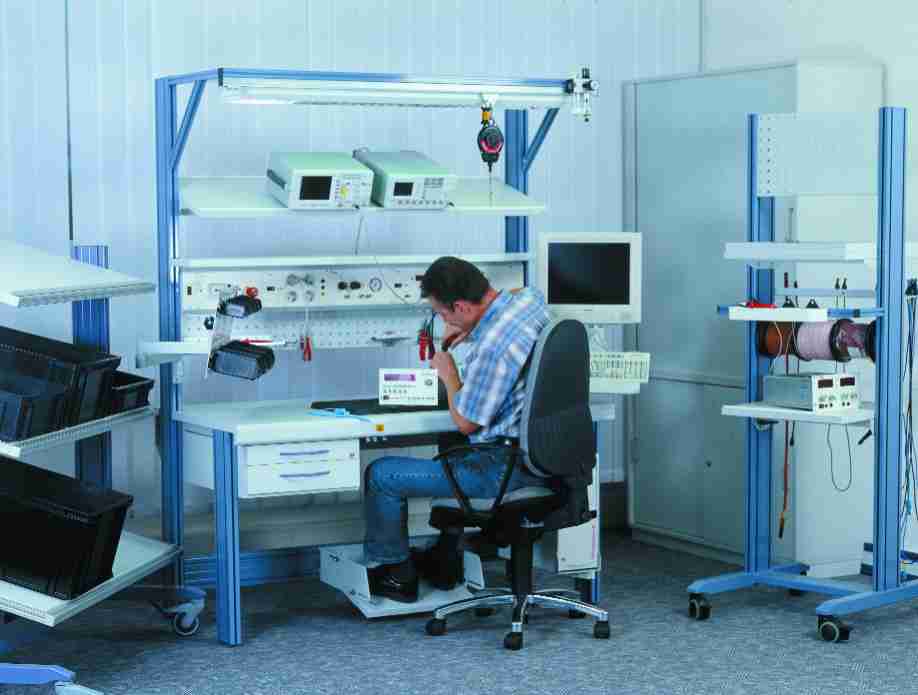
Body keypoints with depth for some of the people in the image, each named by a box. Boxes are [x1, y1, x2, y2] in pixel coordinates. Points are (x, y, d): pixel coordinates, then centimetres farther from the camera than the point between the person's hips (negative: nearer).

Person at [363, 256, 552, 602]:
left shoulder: (491, 349, -28)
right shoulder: (531, 297, -4)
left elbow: (465, 424, -15)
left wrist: (448, 374, 0)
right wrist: (469, 327, 13)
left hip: (505, 469, -9)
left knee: (381, 475, 0)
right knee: (453, 451, 39)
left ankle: (396, 575, 18)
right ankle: (443, 560, 46)